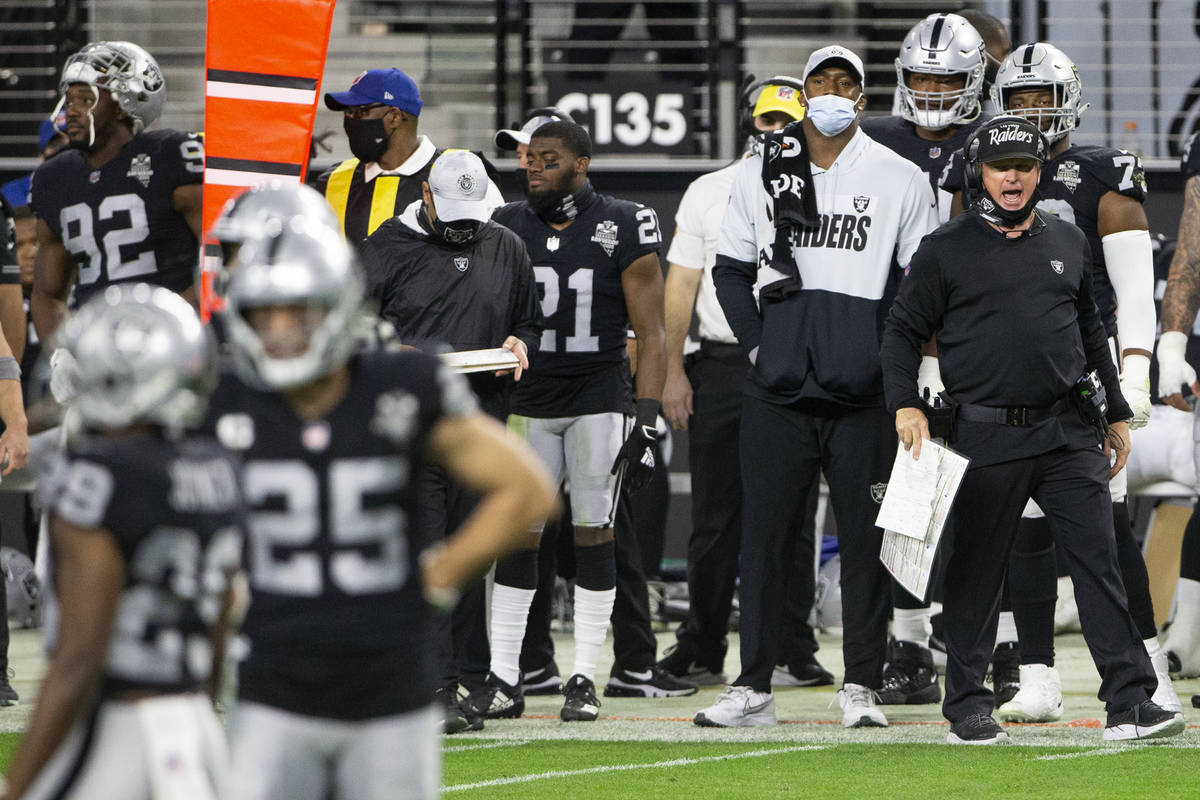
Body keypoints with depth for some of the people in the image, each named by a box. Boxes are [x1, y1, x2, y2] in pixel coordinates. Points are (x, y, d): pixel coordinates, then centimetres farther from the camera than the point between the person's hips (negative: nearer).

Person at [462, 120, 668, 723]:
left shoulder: (621, 228, -6)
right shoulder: (509, 229, 5)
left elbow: (649, 334, -5)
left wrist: (647, 423, -11)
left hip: (598, 400, -3)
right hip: (528, 400, 3)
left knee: (592, 532, -1)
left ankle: (584, 679, 4)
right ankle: (504, 679, 2)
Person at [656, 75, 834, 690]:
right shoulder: (707, 194, 10)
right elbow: (682, 283, 9)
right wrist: (674, 370, 2)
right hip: (719, 367, 1)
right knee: (714, 516, 5)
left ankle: (792, 653, 4)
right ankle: (700, 653, 11)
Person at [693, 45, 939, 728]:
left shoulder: (900, 180, 4)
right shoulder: (761, 175, 9)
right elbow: (731, 271, 16)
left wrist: (891, 360, -2)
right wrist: (758, 346, 5)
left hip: (863, 396, -2)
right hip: (780, 391, 2)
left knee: (865, 541, 1)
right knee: (763, 535, 1)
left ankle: (862, 686, 7)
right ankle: (754, 687, 6)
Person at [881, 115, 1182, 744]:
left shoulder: (1068, 243, 15)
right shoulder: (946, 250, 2)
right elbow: (903, 331, 4)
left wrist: (1116, 414, 24)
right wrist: (905, 403, -9)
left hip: (1069, 433, 3)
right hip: (986, 437, -3)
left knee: (1098, 561, -3)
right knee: (975, 571, 2)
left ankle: (1130, 700, -6)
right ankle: (967, 704, 12)